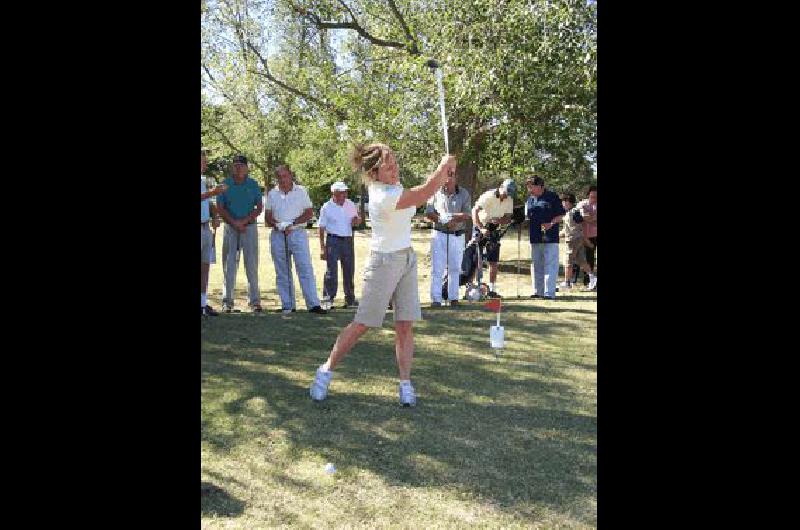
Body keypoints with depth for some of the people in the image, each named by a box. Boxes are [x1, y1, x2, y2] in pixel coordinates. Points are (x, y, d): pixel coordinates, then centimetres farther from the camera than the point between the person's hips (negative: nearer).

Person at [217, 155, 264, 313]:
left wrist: (244, 221, -10)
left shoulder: (253, 184, 6)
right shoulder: (225, 184, 4)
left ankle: (254, 301, 3)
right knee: (229, 264, 1)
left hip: (249, 227, 0)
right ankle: (227, 301, 5)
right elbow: (220, 208, 1)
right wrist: (234, 223, -10)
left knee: (252, 264, -1)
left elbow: (259, 208, 3)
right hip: (230, 227, 0)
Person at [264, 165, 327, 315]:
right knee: (282, 273, 5)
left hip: (298, 233, -2)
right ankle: (287, 305, 11)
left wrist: (292, 223, -11)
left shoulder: (301, 191, 6)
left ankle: (313, 304, -10)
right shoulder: (272, 194, 11)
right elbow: (267, 218, 9)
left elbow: (309, 213, 2)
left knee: (305, 269, -9)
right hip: (278, 235, 3)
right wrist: (278, 225, -11)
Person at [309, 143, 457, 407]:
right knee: (362, 324, 1)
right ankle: (325, 371, 17)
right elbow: (427, 191, -24)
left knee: (405, 326, 3)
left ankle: (406, 384, 8)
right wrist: (444, 165, -10)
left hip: (407, 258, 8)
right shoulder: (384, 196, -26)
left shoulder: (388, 182, 0)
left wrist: (444, 171, -1)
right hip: (385, 262, -8)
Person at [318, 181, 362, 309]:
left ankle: (350, 299, 20)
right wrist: (322, 247, -9)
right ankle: (327, 299, -3)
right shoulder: (327, 207, -4)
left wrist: (356, 220, -6)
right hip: (333, 240, -4)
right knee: (331, 270, -9)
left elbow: (357, 221, 20)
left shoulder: (350, 205, 8)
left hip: (348, 240, 4)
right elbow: (322, 228, -3)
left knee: (349, 270, 10)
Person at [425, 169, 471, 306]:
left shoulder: (464, 194, 3)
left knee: (455, 268, 9)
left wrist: (452, 217, -21)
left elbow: (467, 215, -4)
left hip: (457, 235, 1)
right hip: (439, 234, -1)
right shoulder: (436, 193, 1)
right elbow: (428, 213, -4)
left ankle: (453, 297, 18)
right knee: (437, 268, -3)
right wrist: (445, 221, -18)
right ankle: (436, 299, 1)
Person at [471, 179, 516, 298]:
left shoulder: (509, 200, -3)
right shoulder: (488, 196, -20)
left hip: (494, 229, 5)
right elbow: (474, 211, -27)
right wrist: (481, 228, -36)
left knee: (493, 262, 3)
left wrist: (499, 221, -22)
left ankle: (492, 290, 8)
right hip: (480, 227, -5)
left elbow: (508, 218, 1)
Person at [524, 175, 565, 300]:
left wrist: (551, 223, -17)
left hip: (550, 237, -6)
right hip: (535, 237, 6)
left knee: (550, 265, -6)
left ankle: (549, 292, -5)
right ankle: (538, 291, 20)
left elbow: (561, 215, -3)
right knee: (536, 265, 11)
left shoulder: (552, 197, -3)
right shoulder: (529, 199, 12)